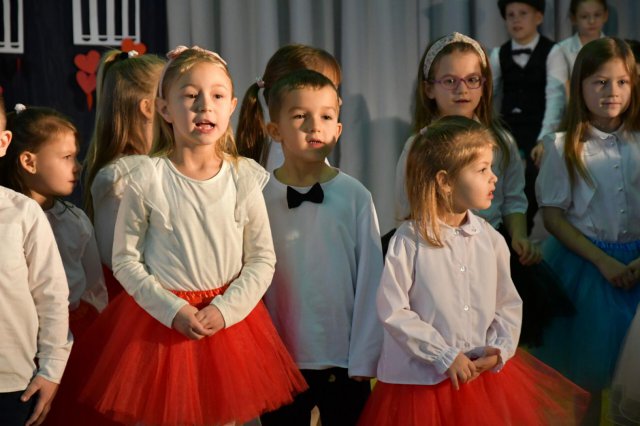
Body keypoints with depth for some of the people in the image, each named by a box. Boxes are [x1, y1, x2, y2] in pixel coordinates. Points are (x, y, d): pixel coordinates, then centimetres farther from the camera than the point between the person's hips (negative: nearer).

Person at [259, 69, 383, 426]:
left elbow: (370, 279, -3)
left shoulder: (356, 198, -6)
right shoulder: (260, 196, -4)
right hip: (280, 361, 1)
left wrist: (364, 358, -3)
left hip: (345, 360, 0)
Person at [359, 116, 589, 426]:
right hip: (422, 379, -4)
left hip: (484, 373, 4)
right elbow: (393, 311, -13)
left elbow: (508, 304, 7)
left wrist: (499, 349, -10)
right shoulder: (409, 241, -12)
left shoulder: (490, 239, 1)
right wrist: (445, 356, -15)